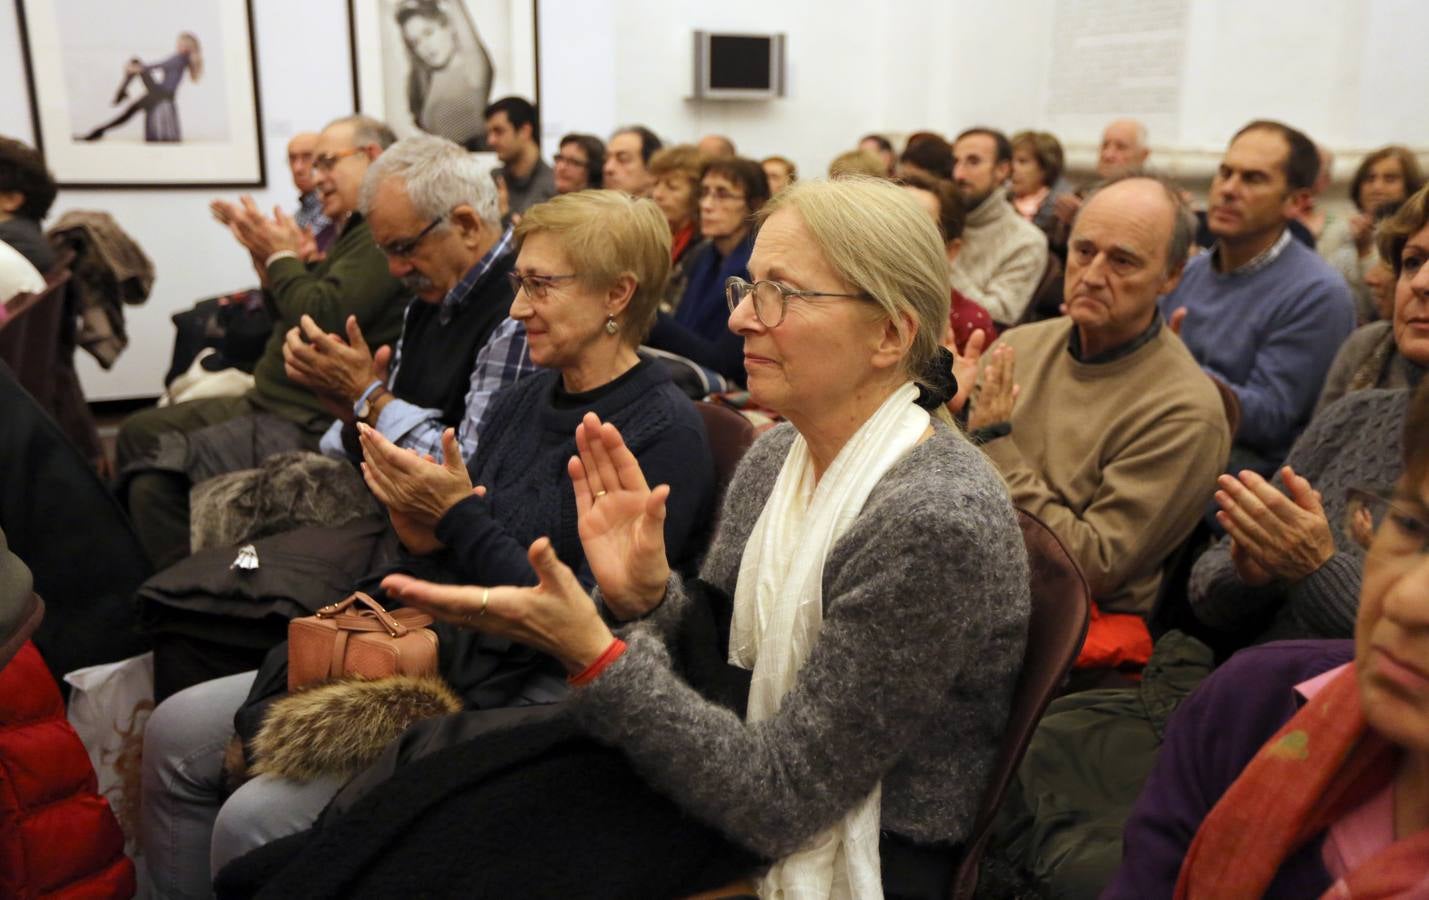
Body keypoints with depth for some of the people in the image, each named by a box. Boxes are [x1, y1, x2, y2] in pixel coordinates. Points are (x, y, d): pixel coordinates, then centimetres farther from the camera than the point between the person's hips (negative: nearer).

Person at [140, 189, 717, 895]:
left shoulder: (663, 433, -15)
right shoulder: (521, 400, 9)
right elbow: (449, 565, 14)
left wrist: (459, 518, -19)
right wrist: (422, 536, -9)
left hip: (525, 691, -8)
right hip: (440, 650, 8)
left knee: (256, 820, -18)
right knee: (174, 734, 4)